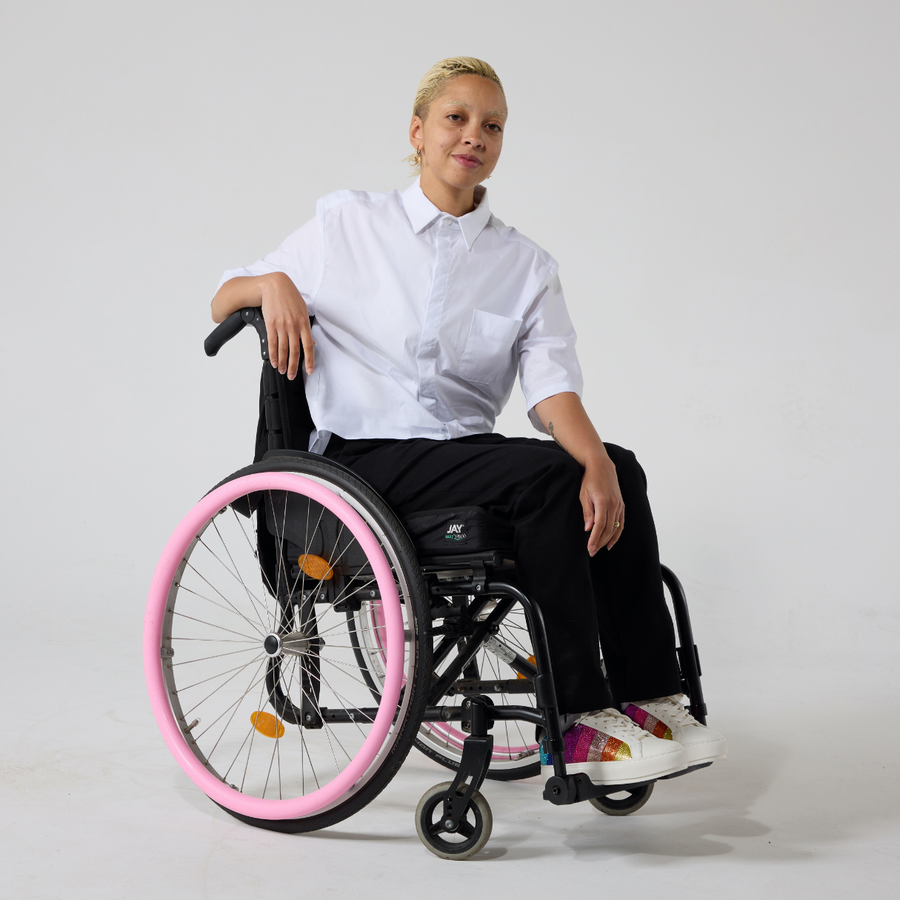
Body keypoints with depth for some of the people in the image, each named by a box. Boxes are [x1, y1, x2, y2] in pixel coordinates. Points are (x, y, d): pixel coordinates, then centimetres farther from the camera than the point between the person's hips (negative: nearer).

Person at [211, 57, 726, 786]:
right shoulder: (349, 223, 8)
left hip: (469, 448, 4)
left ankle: (650, 697, -20)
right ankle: (578, 724, -26)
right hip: (366, 459, -4)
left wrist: (597, 462, -26)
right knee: (547, 476, -29)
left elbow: (552, 384, -6)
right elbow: (223, 304, 13)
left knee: (618, 469, -23)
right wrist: (275, 284, -11)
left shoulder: (526, 265, 11)